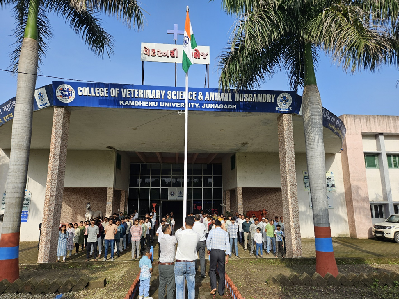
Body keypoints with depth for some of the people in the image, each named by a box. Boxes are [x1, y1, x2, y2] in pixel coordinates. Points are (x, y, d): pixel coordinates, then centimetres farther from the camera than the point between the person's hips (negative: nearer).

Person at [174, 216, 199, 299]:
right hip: (191, 264, 2)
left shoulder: (179, 233, -14)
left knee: (179, 287, 7)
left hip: (179, 263, -2)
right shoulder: (196, 235, -7)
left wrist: (182, 229, 32)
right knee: (191, 287, 13)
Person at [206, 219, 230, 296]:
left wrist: (208, 249, 20)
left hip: (213, 251, -1)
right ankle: (221, 291, 18)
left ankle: (213, 287, -2)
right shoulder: (225, 233, 3)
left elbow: (208, 241, 2)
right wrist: (227, 255, 0)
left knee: (212, 270, 15)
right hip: (222, 252, 2)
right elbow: (227, 244, -1)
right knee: (221, 272, 11)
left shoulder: (212, 231, -1)